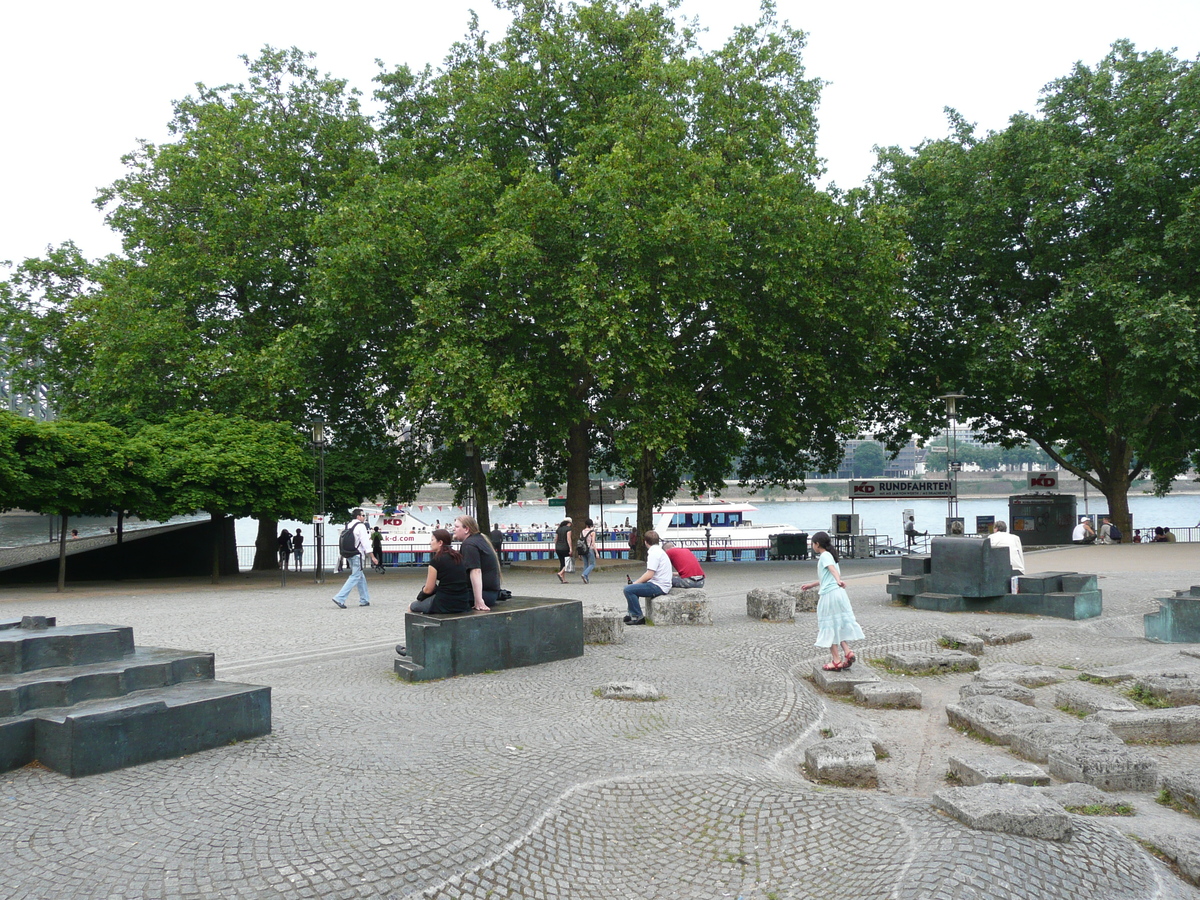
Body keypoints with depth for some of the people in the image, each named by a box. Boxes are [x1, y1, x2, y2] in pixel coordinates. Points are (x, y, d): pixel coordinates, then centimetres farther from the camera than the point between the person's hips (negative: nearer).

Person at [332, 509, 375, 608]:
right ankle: (339, 599, -15)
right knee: (355, 577, -7)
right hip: (357, 555, -9)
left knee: (361, 577, 17)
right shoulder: (361, 526, -10)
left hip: (349, 555, 9)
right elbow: (365, 543, -14)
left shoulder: (348, 526, 14)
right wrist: (372, 557, -12)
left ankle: (364, 600, 22)